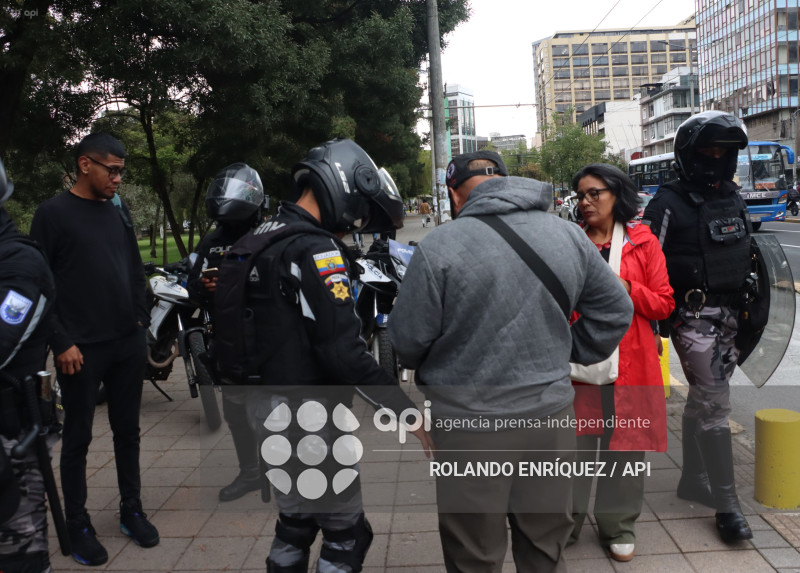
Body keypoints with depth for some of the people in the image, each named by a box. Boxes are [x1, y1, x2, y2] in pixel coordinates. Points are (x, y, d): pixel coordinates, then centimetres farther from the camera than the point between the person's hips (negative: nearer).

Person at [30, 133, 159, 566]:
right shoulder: (53, 213, -5)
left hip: (128, 343, 5)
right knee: (77, 437, 6)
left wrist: (140, 320, 8)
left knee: (127, 430, 13)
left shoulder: (119, 212, 11)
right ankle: (78, 526, 19)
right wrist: (61, 343, -12)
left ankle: (131, 511, 27)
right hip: (81, 349, -5)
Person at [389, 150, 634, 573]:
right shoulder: (569, 236, 0)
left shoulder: (439, 247, -15)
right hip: (550, 414, 4)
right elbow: (616, 312, 8)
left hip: (469, 424, -4)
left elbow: (407, 340, -9)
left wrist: (428, 371, 12)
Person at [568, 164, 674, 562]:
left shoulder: (643, 242, 4)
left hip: (629, 362, 0)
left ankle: (618, 526, 28)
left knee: (625, 445, 8)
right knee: (572, 443, 5)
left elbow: (664, 304, 1)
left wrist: (627, 288, -13)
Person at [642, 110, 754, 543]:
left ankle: (692, 480, 33)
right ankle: (726, 504, -2)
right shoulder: (669, 203, -11)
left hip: (728, 316, 7)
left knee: (702, 400, 17)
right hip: (693, 316, -7)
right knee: (715, 403, -10)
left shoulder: (732, 199, 12)